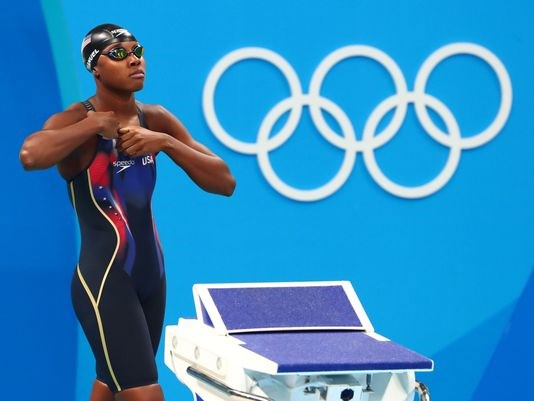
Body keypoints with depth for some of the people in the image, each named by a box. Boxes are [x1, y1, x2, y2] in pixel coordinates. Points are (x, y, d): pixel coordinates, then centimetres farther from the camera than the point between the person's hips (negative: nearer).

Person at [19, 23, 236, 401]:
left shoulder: (156, 120, 5)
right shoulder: (77, 120, -12)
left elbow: (225, 183, 0)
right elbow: (30, 155, -37)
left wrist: (165, 142, -13)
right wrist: (96, 122, -23)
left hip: (151, 276, 7)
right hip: (104, 281, -7)